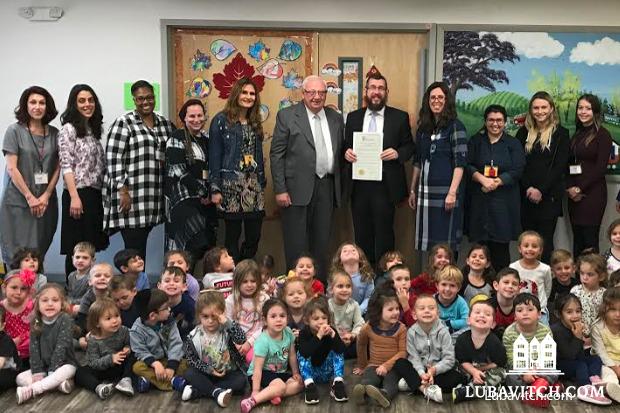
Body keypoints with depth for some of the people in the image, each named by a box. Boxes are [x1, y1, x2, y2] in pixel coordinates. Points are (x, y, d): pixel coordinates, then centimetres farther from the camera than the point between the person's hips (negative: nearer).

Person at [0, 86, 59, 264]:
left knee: (40, 251, 3)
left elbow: (57, 168, 6)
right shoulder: (14, 131, -2)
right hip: (18, 201, -3)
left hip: (46, 202, 3)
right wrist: (30, 197, -9)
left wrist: (46, 196, -4)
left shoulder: (54, 133, 8)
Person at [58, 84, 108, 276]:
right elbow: (66, 166, -12)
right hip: (78, 194, -7)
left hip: (95, 195, 7)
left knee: (90, 246, 10)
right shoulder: (68, 129, -5)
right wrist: (74, 197, -20)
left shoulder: (93, 129, 16)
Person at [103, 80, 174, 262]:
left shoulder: (165, 124, 15)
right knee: (134, 249, -6)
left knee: (141, 247, 9)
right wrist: (123, 191, -14)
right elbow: (113, 159, -8)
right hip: (130, 196, -5)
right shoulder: (124, 123, -2)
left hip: (154, 198, 5)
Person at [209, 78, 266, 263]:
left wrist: (262, 183, 12)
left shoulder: (255, 123, 15)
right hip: (231, 185, -5)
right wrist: (215, 189, -10)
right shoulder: (221, 120, -2)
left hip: (254, 185, 5)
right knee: (233, 235, 1)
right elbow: (214, 156, -5)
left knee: (254, 236, 5)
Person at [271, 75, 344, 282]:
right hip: (298, 187, -4)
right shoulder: (287, 116, -2)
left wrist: (339, 188, 9)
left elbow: (339, 153, 16)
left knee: (322, 242, 11)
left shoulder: (336, 118, 12)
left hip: (327, 187, 4)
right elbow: (276, 155, -4)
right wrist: (280, 190, -10)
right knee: (296, 243, 0)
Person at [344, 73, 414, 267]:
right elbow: (346, 146, 14)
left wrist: (398, 153, -15)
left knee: (384, 235, 2)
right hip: (359, 185, 3)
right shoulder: (353, 117, 11)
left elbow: (409, 146, 6)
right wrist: (346, 152, -9)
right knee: (362, 235, 10)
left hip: (385, 186, -2)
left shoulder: (400, 117, 4)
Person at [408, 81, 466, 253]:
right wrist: (413, 190, 13)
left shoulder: (455, 126, -3)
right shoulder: (423, 127, 13)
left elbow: (460, 162, -9)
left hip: (445, 193, -5)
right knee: (424, 240, 7)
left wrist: (452, 193, -17)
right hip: (425, 193, 5)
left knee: (445, 242, 0)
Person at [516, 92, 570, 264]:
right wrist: (528, 188, -9)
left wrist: (541, 190, -12)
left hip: (549, 196, -2)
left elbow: (560, 166, -4)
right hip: (525, 195, 3)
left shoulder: (561, 133, 3)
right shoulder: (524, 132, 10)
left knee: (545, 241, -1)